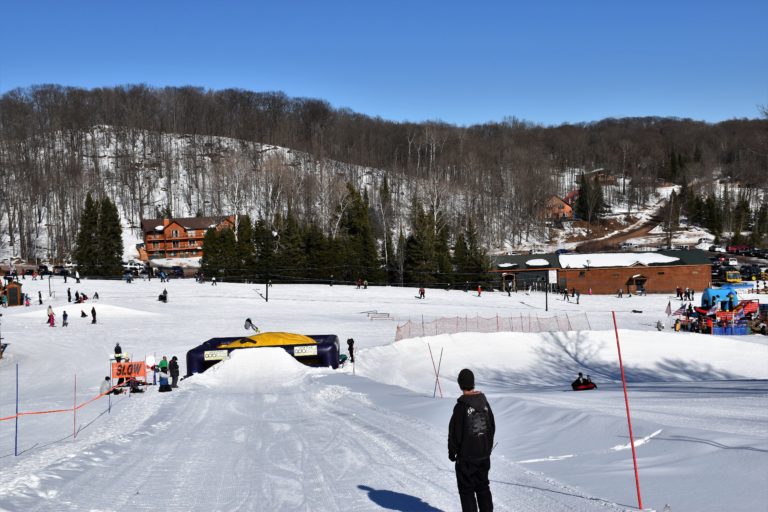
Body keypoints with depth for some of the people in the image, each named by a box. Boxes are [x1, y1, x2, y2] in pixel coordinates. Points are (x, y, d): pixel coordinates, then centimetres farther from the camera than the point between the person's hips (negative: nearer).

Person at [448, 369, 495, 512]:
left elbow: (455, 433, -15)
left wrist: (452, 452, -1)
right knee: (483, 487, 18)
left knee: (467, 490, 5)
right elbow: (492, 426, 10)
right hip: (484, 454, 6)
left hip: (466, 457, -6)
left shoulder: (461, 406, -20)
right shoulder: (484, 401, -1)